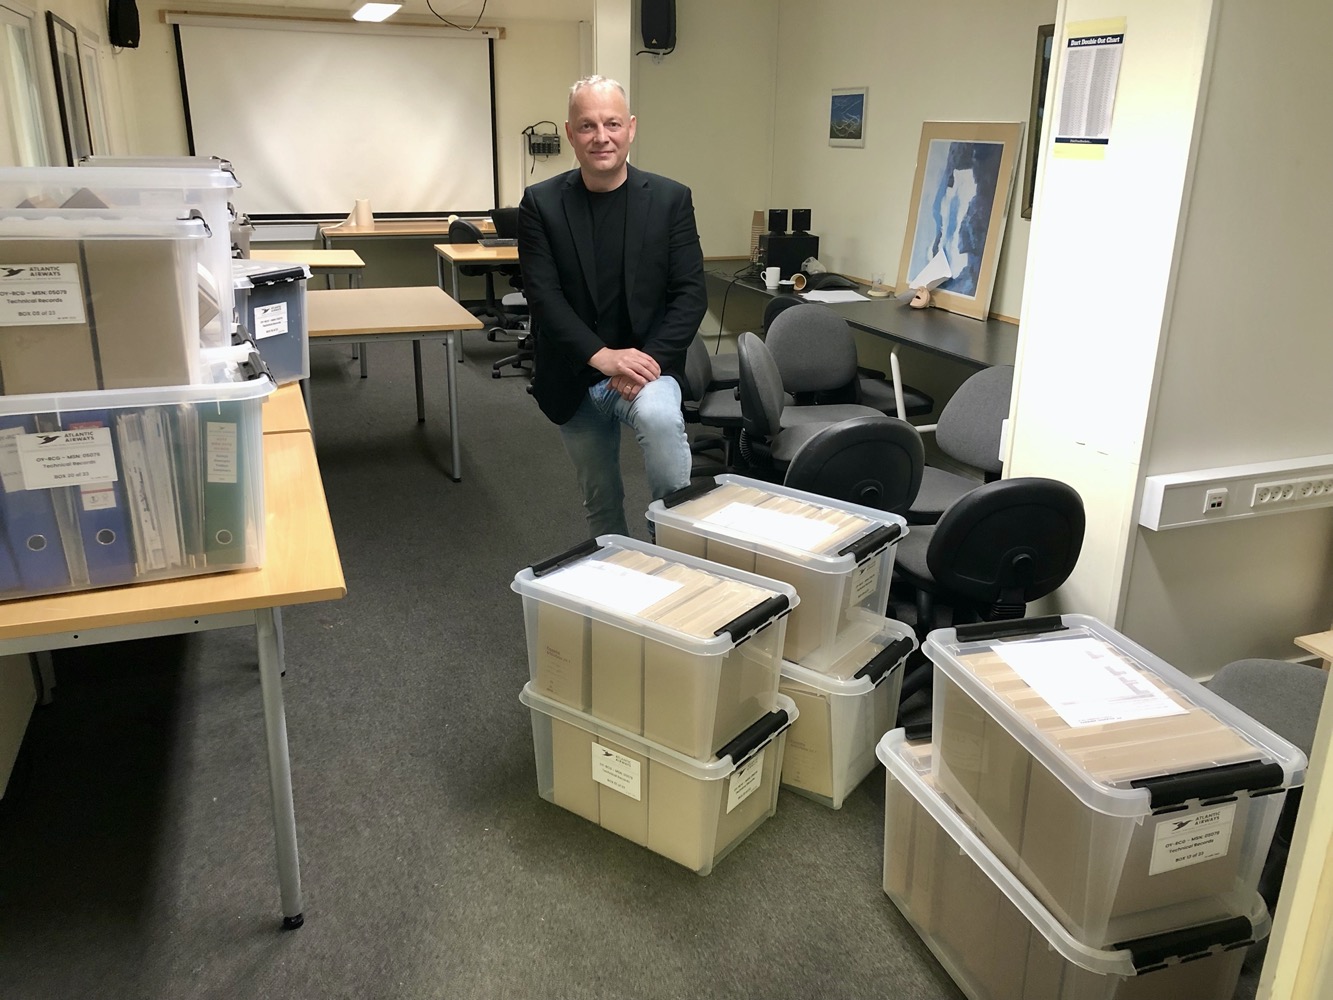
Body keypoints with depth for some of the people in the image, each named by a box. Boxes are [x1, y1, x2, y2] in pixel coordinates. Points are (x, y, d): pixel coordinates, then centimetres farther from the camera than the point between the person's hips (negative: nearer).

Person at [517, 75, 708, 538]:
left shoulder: (671, 199, -3)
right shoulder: (541, 203, -3)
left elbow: (690, 293, -6)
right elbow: (543, 295, -11)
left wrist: (649, 359, -20)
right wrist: (602, 355, -23)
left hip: (645, 363, -2)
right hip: (574, 381, 2)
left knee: (659, 417, -36)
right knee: (601, 502, 13)